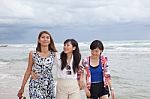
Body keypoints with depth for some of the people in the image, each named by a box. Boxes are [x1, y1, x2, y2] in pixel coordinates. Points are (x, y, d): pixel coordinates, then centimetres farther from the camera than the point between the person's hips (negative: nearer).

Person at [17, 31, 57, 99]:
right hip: (35, 86, -2)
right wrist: (22, 87, 6)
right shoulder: (33, 54, -2)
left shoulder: (53, 54, 0)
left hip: (49, 85, 2)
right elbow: (28, 71, 4)